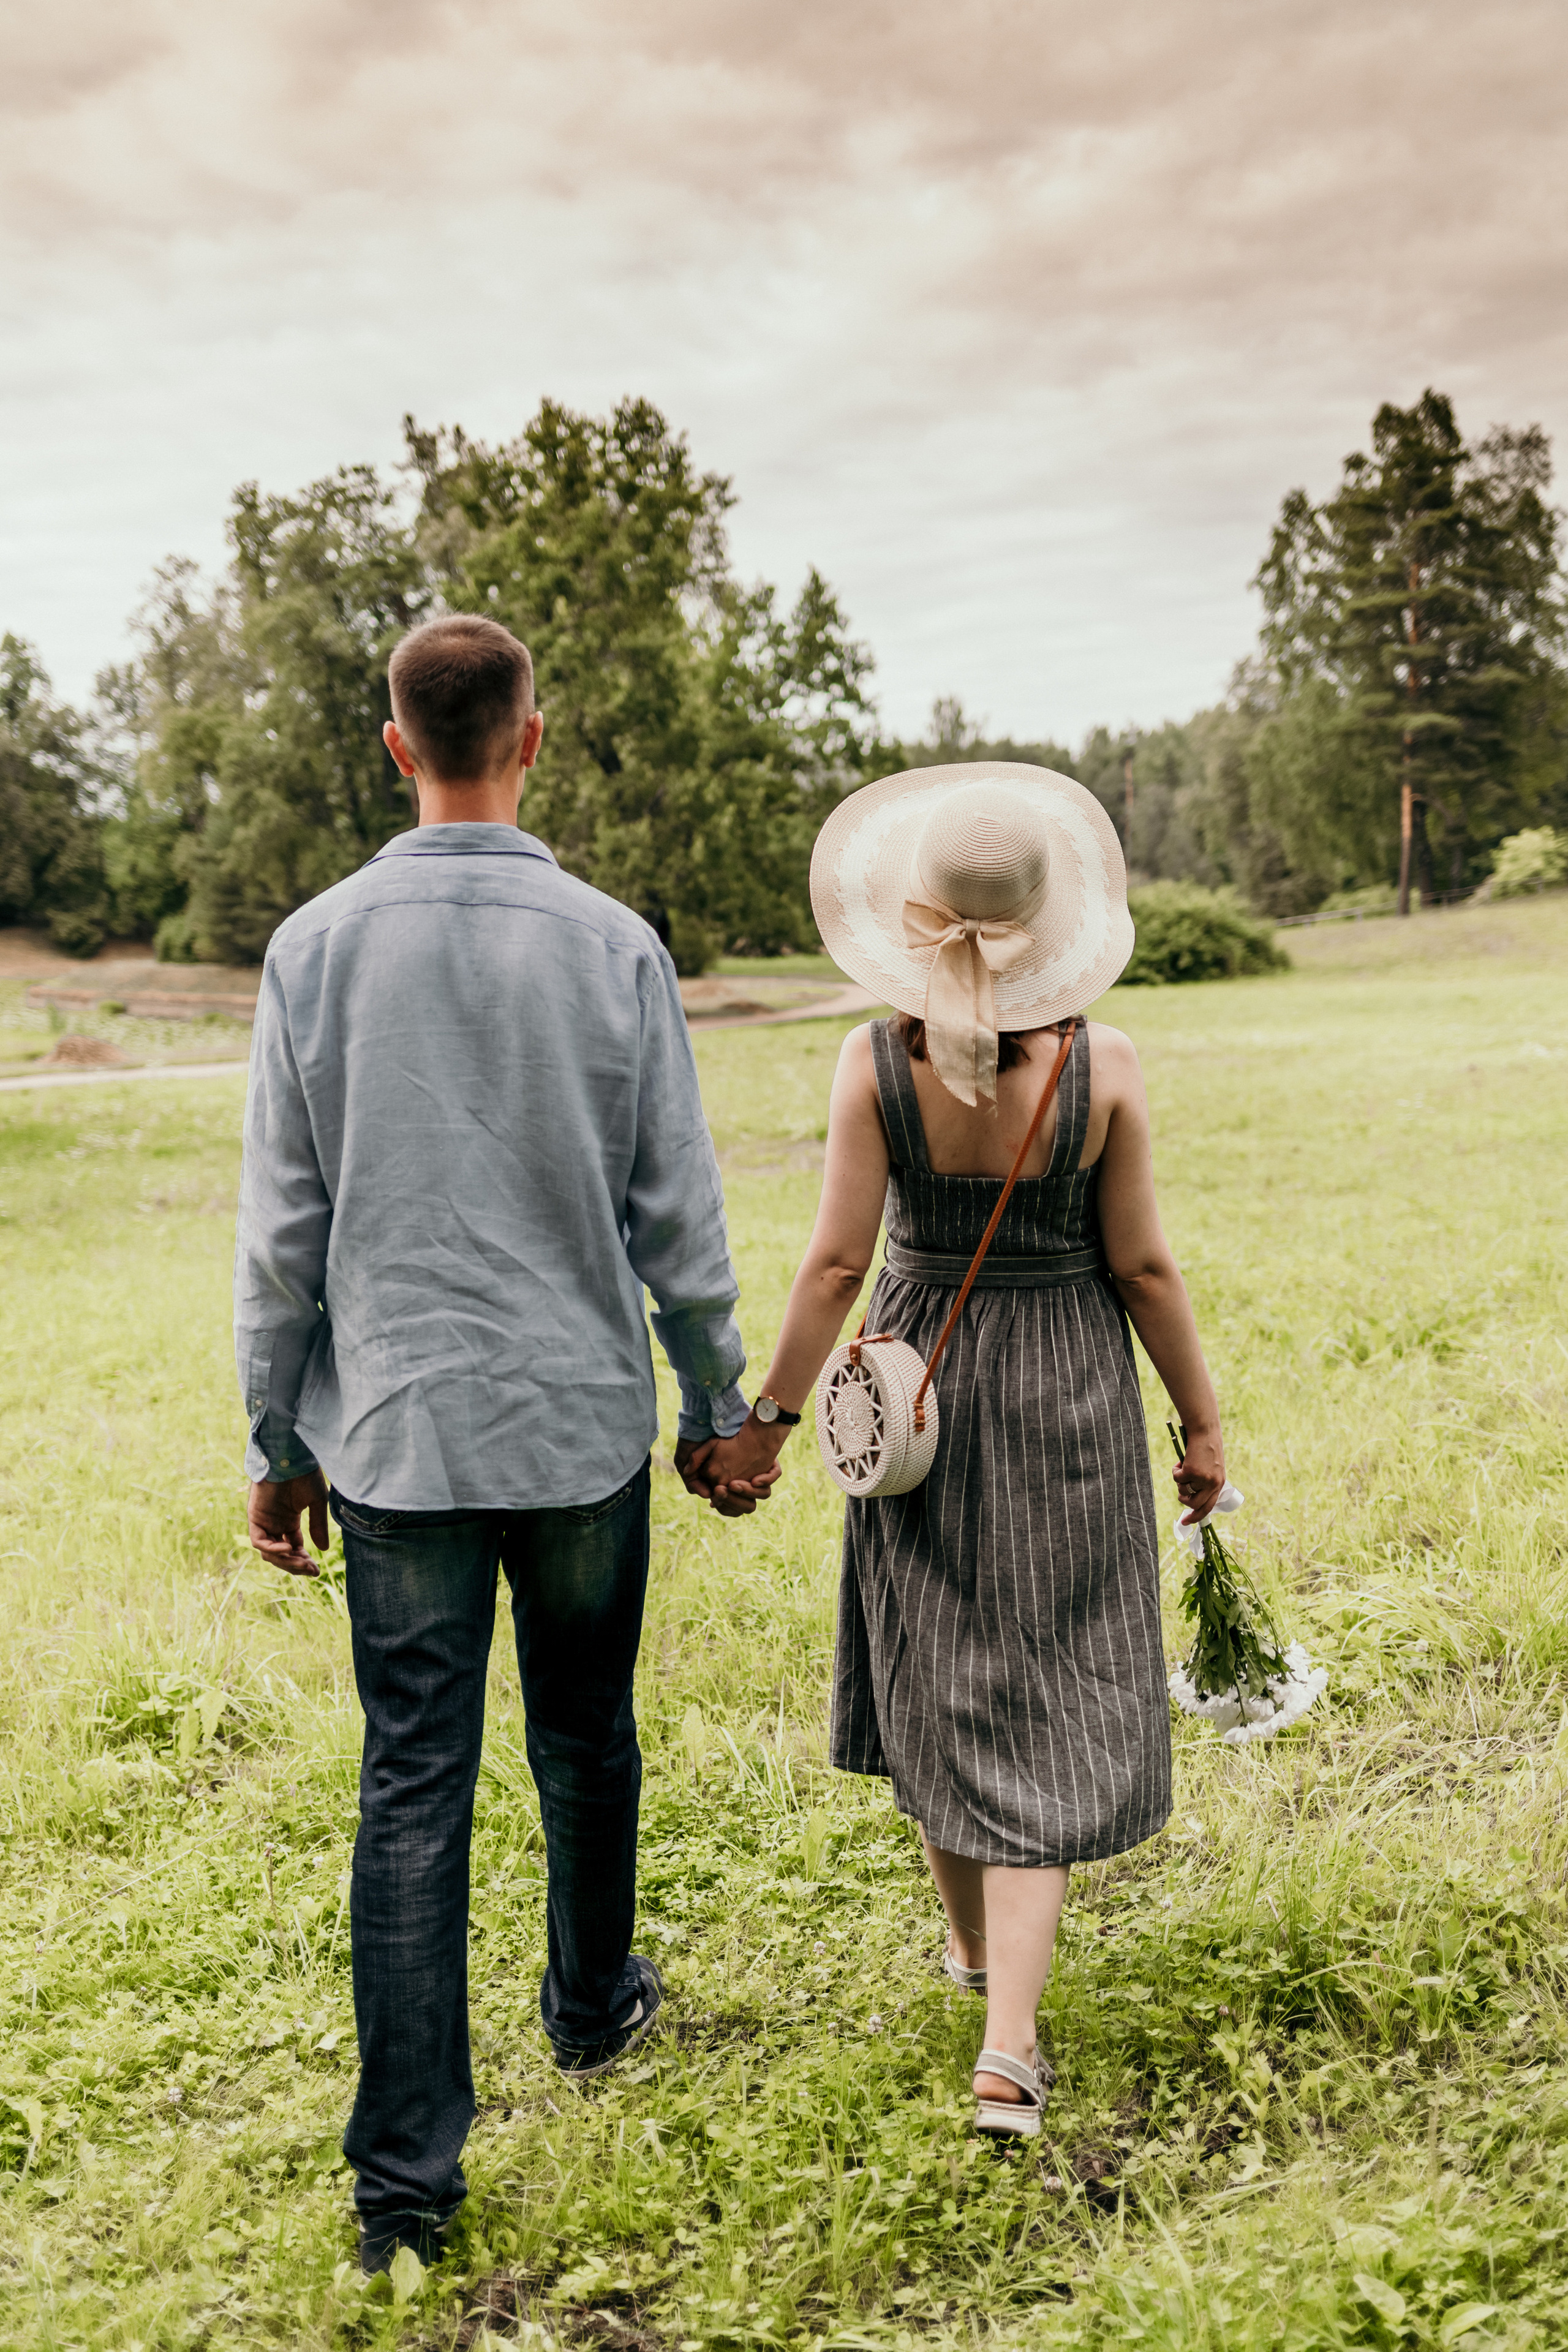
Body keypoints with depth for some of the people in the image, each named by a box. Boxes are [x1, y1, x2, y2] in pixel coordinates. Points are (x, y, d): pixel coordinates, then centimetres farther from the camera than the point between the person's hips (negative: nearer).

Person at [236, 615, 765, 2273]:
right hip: (584, 1427, 0)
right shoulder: (613, 948, -7)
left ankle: (407, 2169, 9)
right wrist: (718, 1407, 10)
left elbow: (280, 1233, -1)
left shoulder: (316, 949, -5)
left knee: (413, 1788, 6)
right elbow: (679, 1216, -2)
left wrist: (277, 1445, 8)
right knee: (584, 1740, 20)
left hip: (396, 1434, 0)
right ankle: (593, 2008, 42)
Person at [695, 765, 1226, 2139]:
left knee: (938, 1672, 20)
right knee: (1045, 1705, 6)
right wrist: (1202, 1419, 4)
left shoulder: (877, 1062, -13)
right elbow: (1142, 1267, -8)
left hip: (919, 1385, 1)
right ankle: (1009, 2045, -1)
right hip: (1068, 1396, -1)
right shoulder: (1104, 1065, -13)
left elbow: (838, 1262, -11)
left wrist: (770, 1418, -1)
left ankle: (974, 1938, 40)